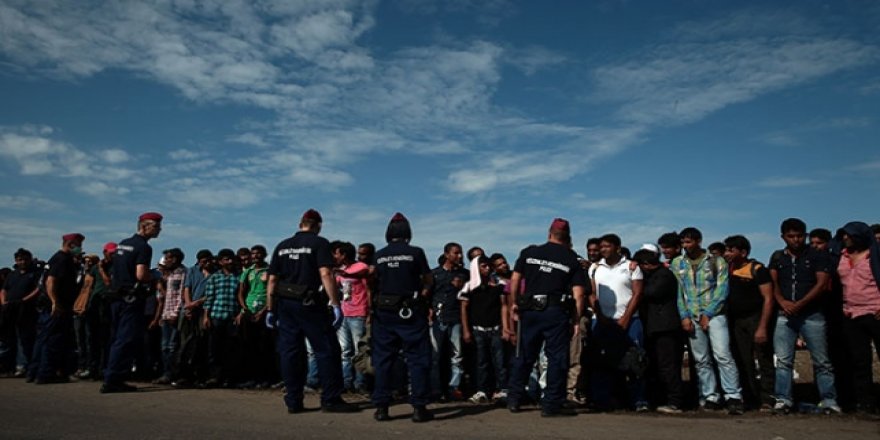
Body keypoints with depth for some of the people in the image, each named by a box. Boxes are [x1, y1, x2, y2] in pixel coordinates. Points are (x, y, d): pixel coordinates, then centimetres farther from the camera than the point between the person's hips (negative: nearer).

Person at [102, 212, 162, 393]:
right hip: (132, 299, -9)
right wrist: (155, 278, -5)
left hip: (117, 298, 9)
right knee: (127, 340, -5)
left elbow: (112, 273, 21)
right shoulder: (143, 247, -12)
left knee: (118, 339, 15)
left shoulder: (122, 244, 16)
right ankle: (112, 380, -6)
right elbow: (141, 275, -22)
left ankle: (112, 379, 21)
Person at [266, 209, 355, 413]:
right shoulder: (319, 243, -4)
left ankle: (293, 401, 13)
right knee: (327, 350, 1)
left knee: (290, 352, 9)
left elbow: (272, 280, 11)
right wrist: (336, 305, -15)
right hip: (310, 304, -6)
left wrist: (271, 310, 16)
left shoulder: (282, 246, 13)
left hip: (285, 304, 6)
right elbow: (325, 275, -15)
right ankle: (330, 400, 3)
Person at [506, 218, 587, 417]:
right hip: (556, 311, -2)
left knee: (524, 356, 13)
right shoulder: (572, 259, 3)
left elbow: (514, 281, 4)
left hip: (529, 311, 3)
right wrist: (576, 320, 2)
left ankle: (514, 400, 19)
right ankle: (551, 404, 8)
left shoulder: (529, 252, 7)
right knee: (557, 358, 6)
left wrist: (514, 304, 14)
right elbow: (578, 294, -3)